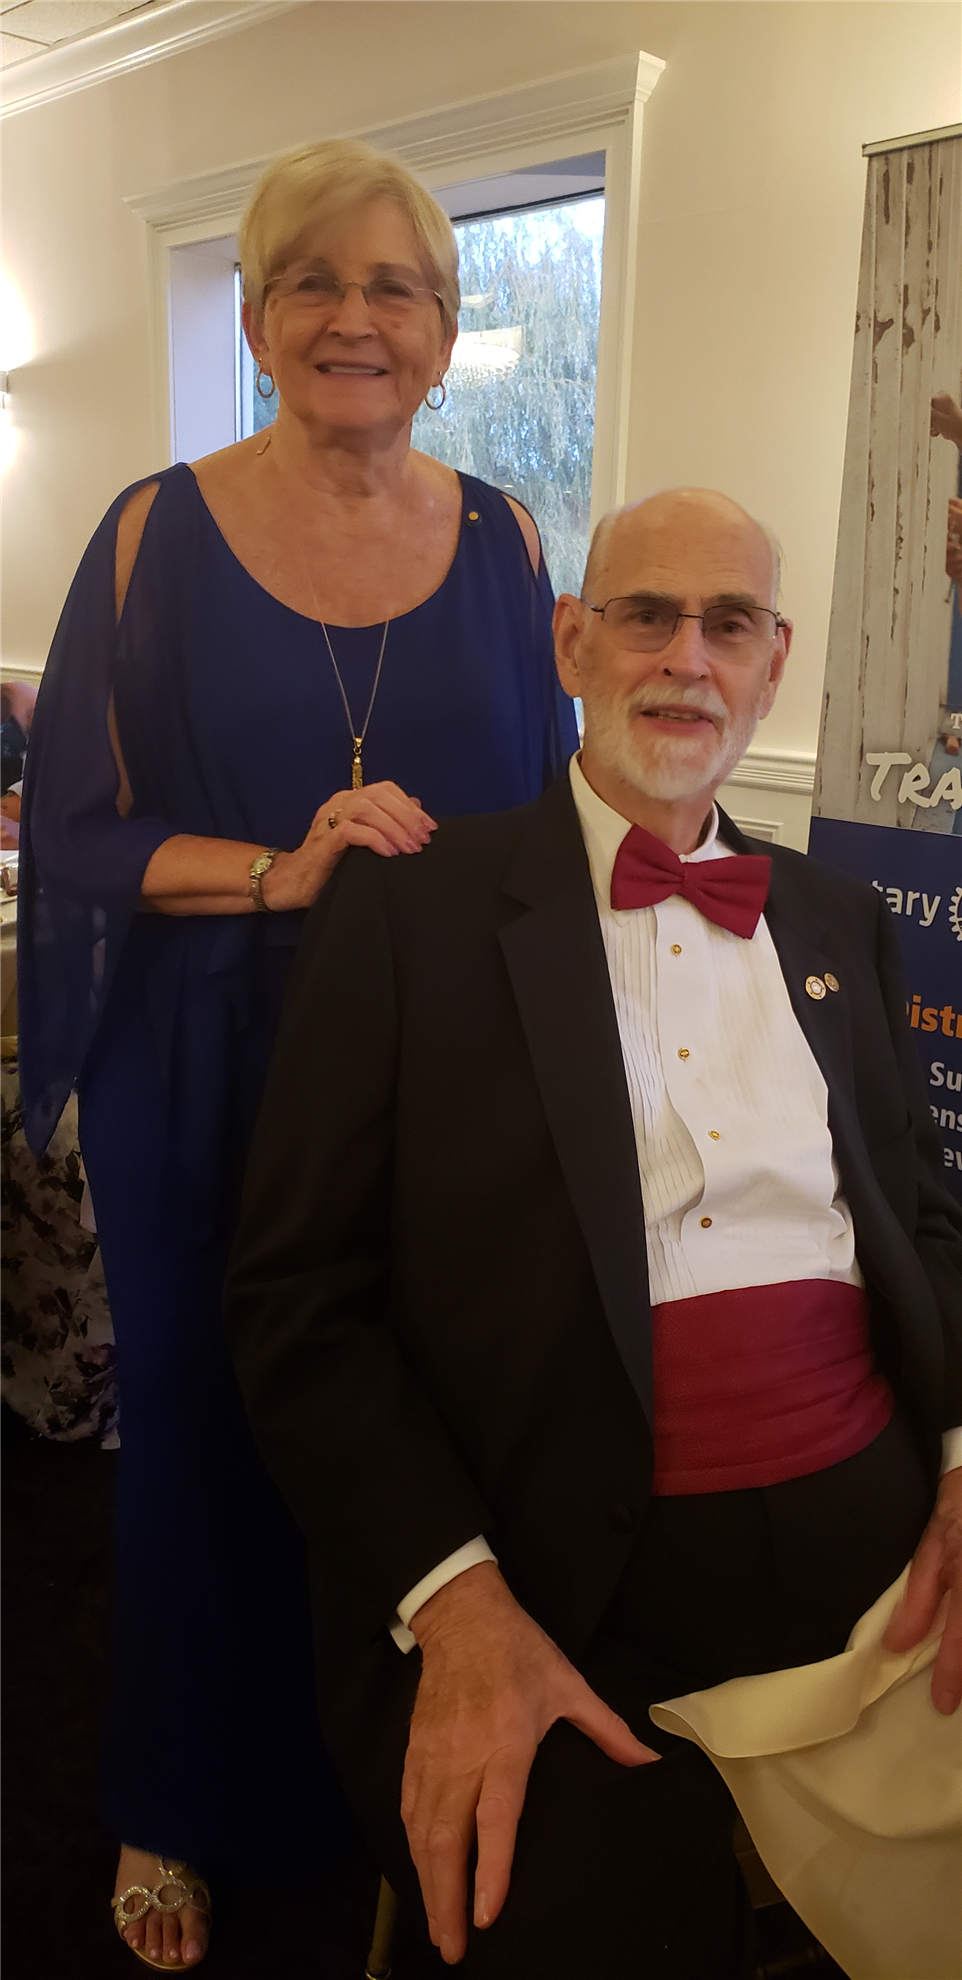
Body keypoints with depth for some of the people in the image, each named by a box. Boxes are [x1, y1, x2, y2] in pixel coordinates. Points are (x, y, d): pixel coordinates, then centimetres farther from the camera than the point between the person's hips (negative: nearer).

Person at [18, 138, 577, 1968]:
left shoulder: (497, 541, 4)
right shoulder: (158, 534, -2)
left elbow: (550, 824, 9)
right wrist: (278, 871, -20)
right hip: (213, 1085, -1)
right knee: (206, 1428, 12)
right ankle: (187, 1805, 39)